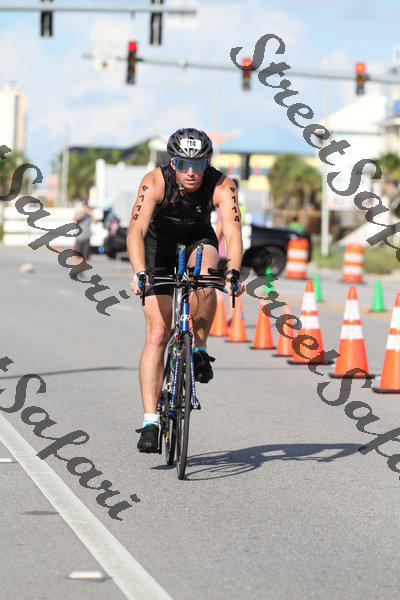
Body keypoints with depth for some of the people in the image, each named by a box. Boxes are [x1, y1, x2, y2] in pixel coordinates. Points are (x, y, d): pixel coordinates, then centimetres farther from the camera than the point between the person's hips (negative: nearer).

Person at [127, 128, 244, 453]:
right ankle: (150, 421, -13)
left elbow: (233, 231, -38)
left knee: (205, 278, -36)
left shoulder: (222, 186, -28)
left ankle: (199, 350, -13)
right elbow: (136, 230, -40)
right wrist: (140, 273, -55)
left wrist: (233, 272, -55)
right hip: (159, 248, -1)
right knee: (157, 334, -13)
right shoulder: (155, 182, -30)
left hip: (199, 243, 1)